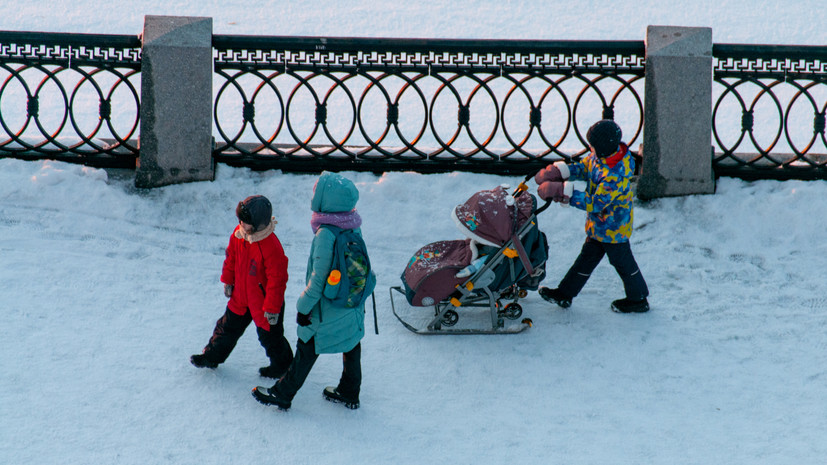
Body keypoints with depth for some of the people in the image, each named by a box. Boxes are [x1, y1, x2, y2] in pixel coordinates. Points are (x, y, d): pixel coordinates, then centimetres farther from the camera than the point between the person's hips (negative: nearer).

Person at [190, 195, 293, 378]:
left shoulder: (271, 247, -32)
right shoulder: (238, 234, -9)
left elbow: (277, 279, -26)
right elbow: (231, 258, 10)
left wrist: (272, 307, -22)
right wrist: (227, 280, 14)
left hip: (264, 301, -6)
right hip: (241, 298, 6)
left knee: (269, 336, 11)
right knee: (228, 327, 20)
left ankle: (282, 365, 35)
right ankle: (212, 356, 39)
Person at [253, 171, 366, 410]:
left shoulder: (326, 234, -29)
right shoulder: (354, 227, -6)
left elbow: (319, 278, -24)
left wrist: (304, 306, -13)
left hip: (328, 310, -7)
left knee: (306, 351, 8)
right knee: (351, 346, 21)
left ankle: (282, 394, 23)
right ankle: (349, 393, 38)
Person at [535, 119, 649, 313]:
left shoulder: (615, 176, -37)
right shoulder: (599, 155, -11)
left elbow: (596, 203, -35)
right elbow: (583, 168, 7)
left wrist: (563, 192, -35)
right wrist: (557, 172, -9)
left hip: (613, 228, -9)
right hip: (598, 224, 9)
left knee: (622, 262, 12)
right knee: (587, 258, 20)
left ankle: (638, 300, 32)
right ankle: (564, 294, 31)